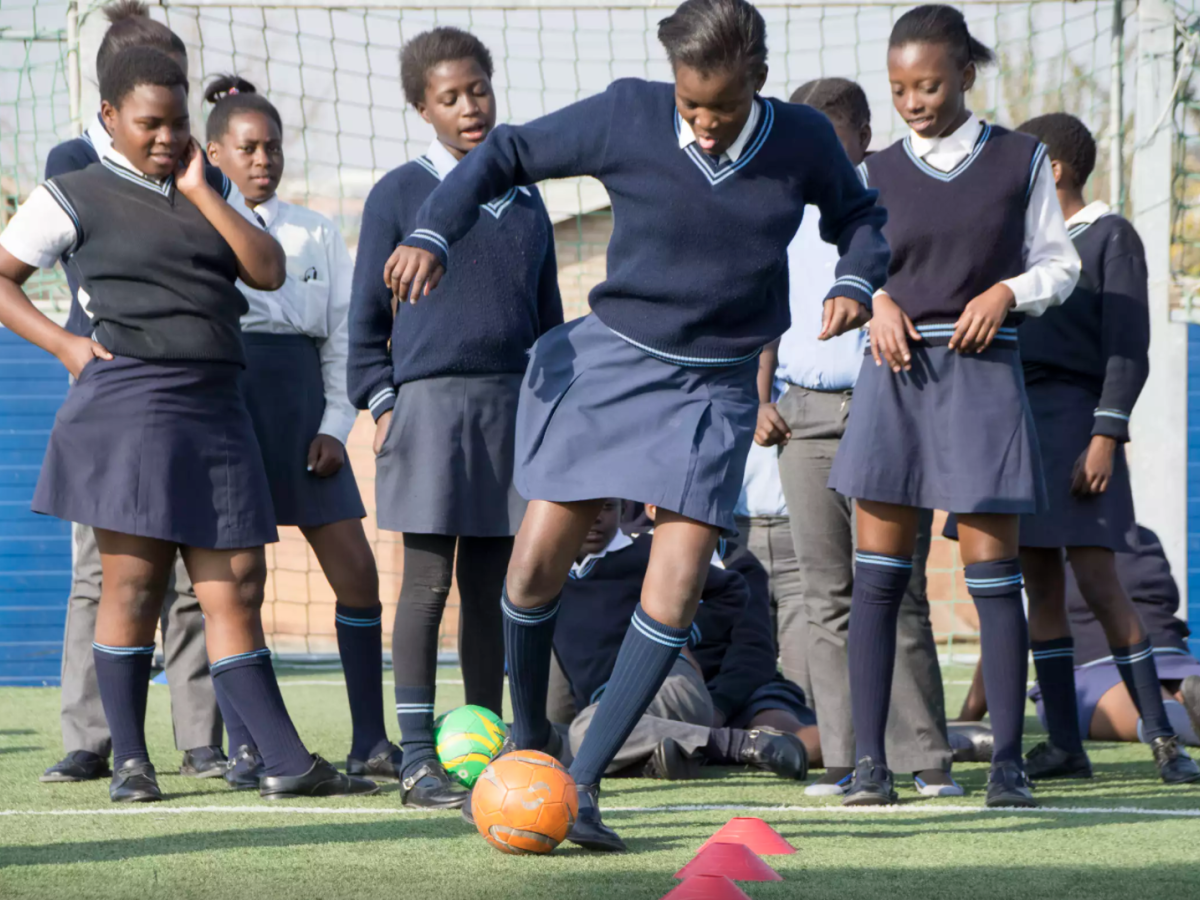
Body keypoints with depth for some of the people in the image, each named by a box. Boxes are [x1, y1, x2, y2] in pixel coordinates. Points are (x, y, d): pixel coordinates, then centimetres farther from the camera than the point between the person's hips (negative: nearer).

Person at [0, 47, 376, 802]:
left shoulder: (204, 195, 19)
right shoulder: (77, 197, 5)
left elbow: (268, 272, 6)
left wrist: (200, 192, 1)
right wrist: (66, 345, -6)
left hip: (216, 406, 5)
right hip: (130, 404, -5)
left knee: (235, 586, 2)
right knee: (134, 583, -3)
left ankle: (286, 763, -2)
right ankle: (131, 759, 6)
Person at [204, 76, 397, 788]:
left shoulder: (318, 235, 15)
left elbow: (344, 334, 13)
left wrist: (334, 427, 1)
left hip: (303, 407, 3)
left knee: (357, 570, -4)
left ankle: (371, 741, 1)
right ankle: (244, 747, 2)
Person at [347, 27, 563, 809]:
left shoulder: (524, 201, 14)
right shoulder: (401, 194, 2)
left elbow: (547, 314, 21)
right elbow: (368, 312, 3)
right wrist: (380, 401, -4)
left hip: (511, 405, 4)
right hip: (430, 400, -4)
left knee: (490, 586, 6)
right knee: (428, 581, -4)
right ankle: (418, 759, -2)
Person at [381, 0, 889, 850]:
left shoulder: (804, 143, -8)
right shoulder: (628, 116, -13)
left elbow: (859, 214, 11)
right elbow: (508, 153, -4)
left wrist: (856, 282, -10)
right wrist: (434, 235, -18)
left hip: (714, 389, 0)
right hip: (611, 359, 0)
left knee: (675, 591, -12)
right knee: (536, 564, -3)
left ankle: (583, 782, -4)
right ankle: (528, 740, 24)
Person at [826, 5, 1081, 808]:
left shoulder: (1020, 160, 4)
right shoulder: (876, 174, 9)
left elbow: (1060, 264, 8)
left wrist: (1007, 293, -10)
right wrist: (879, 304, -3)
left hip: (982, 375, -2)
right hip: (895, 377, 2)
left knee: (993, 573, -3)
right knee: (879, 573, -2)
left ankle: (1008, 761, 2)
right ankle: (870, 760, 0)